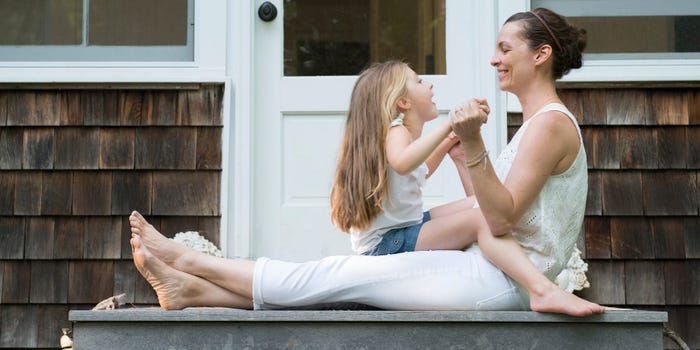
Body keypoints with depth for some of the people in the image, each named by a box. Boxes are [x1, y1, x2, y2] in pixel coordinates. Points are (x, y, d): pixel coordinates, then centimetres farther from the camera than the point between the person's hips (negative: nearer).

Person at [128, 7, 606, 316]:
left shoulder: (551, 123, -11)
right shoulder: (538, 124, 21)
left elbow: (501, 219, -19)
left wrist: (475, 145, -28)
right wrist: (463, 157, 21)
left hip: (502, 279, -10)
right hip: (490, 275, 10)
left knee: (343, 275, -9)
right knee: (347, 274, -2)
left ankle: (188, 259, -5)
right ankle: (192, 288, -5)